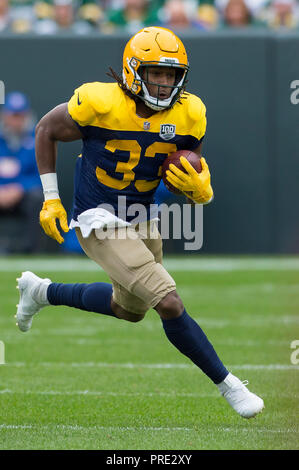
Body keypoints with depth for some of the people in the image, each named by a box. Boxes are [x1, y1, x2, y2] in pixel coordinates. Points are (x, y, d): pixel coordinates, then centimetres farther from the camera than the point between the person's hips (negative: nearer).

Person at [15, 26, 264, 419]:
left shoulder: (188, 114, -9)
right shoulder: (100, 103, -22)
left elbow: (197, 188, -1)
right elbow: (46, 130, -4)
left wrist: (199, 188, -26)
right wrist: (50, 198, -4)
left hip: (142, 221, 7)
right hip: (99, 221, -7)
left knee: (130, 309, 27)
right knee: (169, 303, -19)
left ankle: (41, 291, 46)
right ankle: (227, 384, -5)